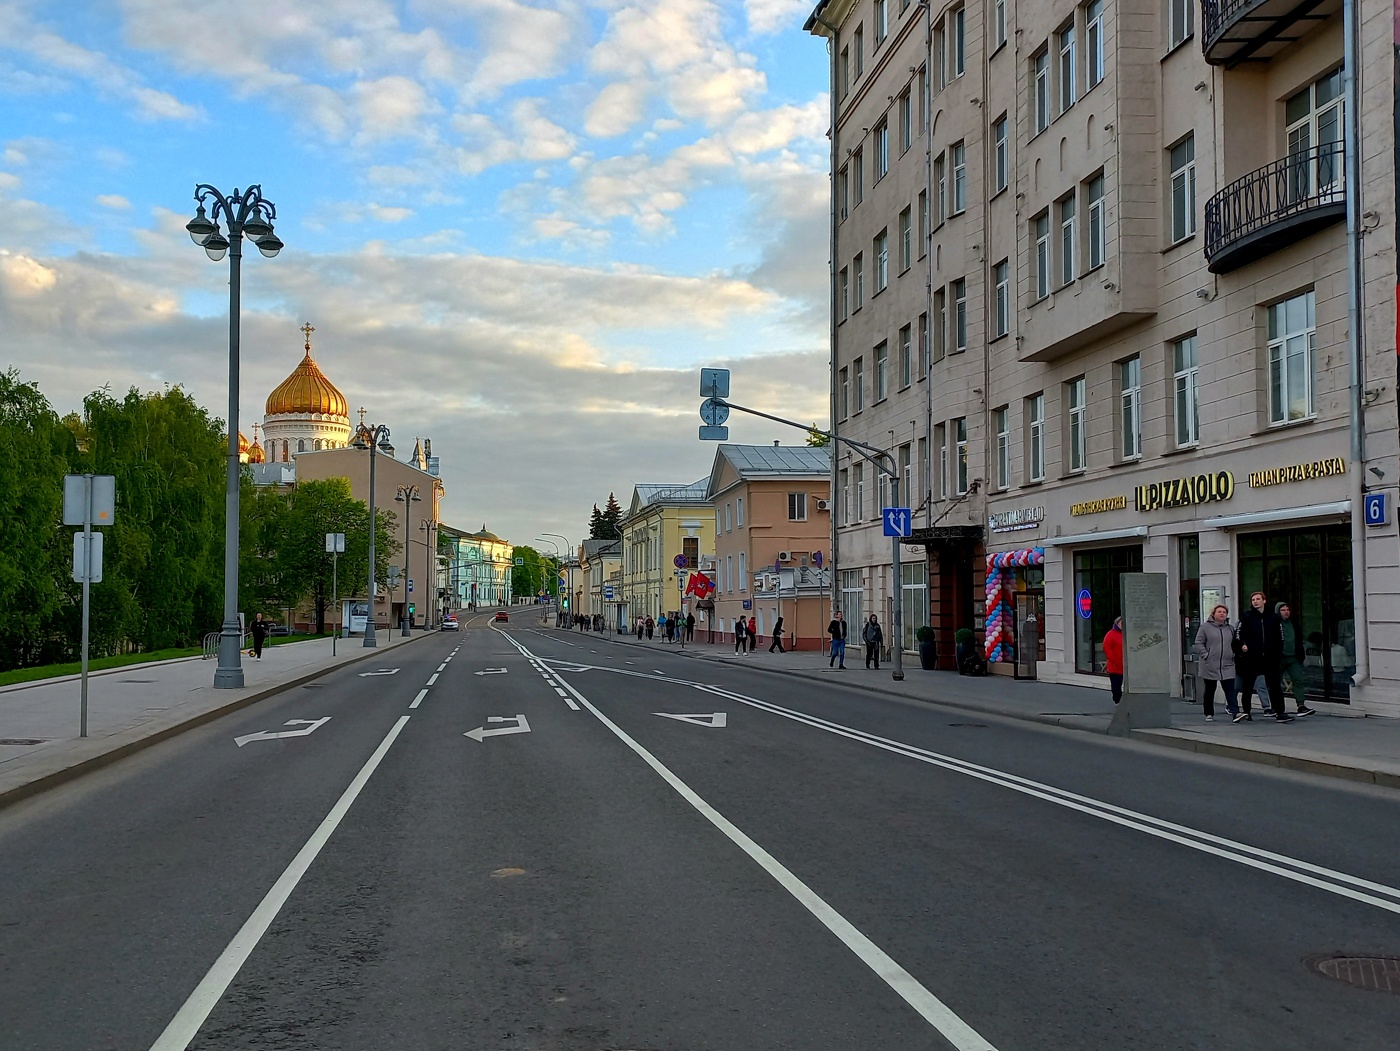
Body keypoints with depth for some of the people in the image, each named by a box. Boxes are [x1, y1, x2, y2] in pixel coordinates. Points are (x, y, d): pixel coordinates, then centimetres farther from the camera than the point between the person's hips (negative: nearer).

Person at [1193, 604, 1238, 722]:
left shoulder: (1230, 629, 13)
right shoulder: (1205, 627, -1)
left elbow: (1234, 644, 21)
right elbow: (1198, 643, -3)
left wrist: (1233, 655, 7)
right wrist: (1205, 655, -13)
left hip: (1227, 665, 3)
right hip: (1209, 665, -3)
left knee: (1230, 689, -10)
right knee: (1209, 690, 6)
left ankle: (1233, 710, -17)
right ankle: (1209, 714, 14)